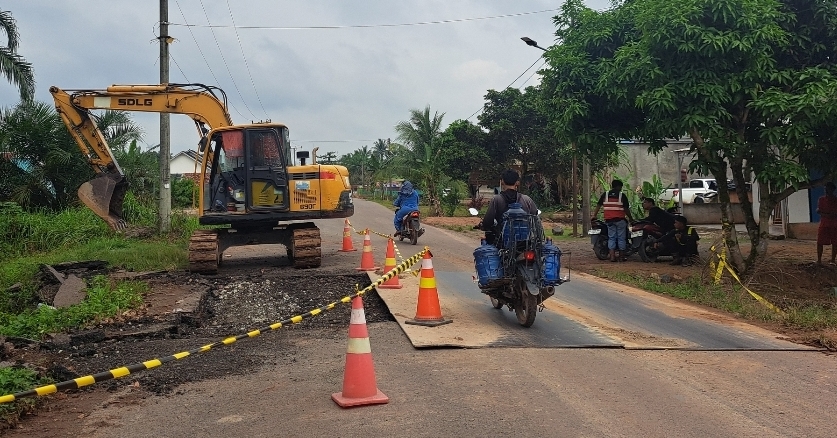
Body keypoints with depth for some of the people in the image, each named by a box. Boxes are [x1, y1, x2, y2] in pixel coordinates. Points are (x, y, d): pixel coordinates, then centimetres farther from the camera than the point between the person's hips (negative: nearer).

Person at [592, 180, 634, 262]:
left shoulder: (605, 194, 7)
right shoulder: (622, 195, -2)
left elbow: (598, 205, 7)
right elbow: (626, 209, -2)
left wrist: (594, 215, 14)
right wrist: (631, 218, 8)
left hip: (609, 220, 3)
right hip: (620, 219, -3)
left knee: (611, 238, 7)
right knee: (621, 238, 6)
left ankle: (612, 256, -2)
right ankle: (621, 256, 9)